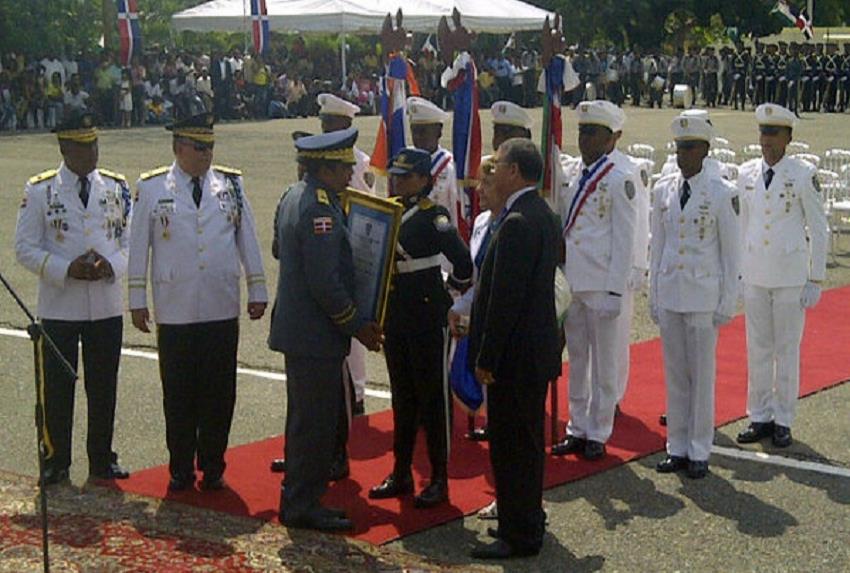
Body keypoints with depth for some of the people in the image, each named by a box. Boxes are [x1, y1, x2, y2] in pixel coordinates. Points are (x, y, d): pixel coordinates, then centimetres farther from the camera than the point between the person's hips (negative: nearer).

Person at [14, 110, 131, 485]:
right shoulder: (39, 191, -2)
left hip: (107, 306, 2)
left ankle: (102, 459, 22)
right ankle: (56, 462, 16)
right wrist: (66, 270, -16)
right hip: (59, 308, -2)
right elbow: (25, 248, -3)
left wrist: (111, 265, -12)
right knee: (57, 387, 4)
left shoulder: (117, 188, 5)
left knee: (104, 387, 9)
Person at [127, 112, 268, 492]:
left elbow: (248, 241, 9)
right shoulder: (151, 188, 1)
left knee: (219, 393, 6)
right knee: (178, 394, 6)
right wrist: (138, 301, 2)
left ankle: (213, 467, 19)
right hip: (174, 312, -1)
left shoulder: (231, 185, 5)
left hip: (222, 310, 1)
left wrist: (257, 291, 7)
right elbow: (139, 246, 3)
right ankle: (181, 470, 18)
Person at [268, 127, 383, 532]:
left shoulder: (293, 198, 10)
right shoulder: (320, 209, -21)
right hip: (316, 336, -11)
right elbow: (325, 283, -24)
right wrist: (358, 325, -14)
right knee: (316, 422, -2)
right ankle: (303, 505, 7)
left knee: (304, 418, 18)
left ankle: (297, 500, 27)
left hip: (297, 328, 11)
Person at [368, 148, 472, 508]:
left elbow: (463, 261, -21)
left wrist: (453, 291, -6)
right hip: (395, 317, 7)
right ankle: (401, 474, 23)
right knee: (402, 396, 14)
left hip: (428, 319, -7)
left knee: (433, 395, 1)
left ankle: (439, 479, 9)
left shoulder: (433, 218, -14)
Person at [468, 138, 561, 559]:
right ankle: (527, 519, 32)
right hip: (536, 349, 10)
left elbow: (505, 299, -22)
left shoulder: (518, 224, -21)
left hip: (516, 355, -10)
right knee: (525, 440, 20)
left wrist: (485, 359, -18)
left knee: (512, 445, -1)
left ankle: (519, 536, 7)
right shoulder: (541, 215, 11)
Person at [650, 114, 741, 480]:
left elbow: (731, 253, -4)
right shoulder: (663, 190, 6)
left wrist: (728, 303, -5)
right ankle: (677, 448, 20)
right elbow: (657, 246, 11)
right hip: (669, 295, 4)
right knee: (674, 374, 10)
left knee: (702, 375, 3)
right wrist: (654, 296, 10)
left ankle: (699, 452, 13)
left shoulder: (722, 194, -7)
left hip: (704, 297, -4)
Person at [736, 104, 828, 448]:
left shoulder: (804, 176, -9)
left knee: (787, 350, 5)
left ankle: (783, 421, 15)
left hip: (791, 278, -3)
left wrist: (815, 281, -6)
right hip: (754, 277, 4)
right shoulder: (746, 174, 3)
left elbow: (818, 231, -4)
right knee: (757, 349, 9)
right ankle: (759, 417, 20)